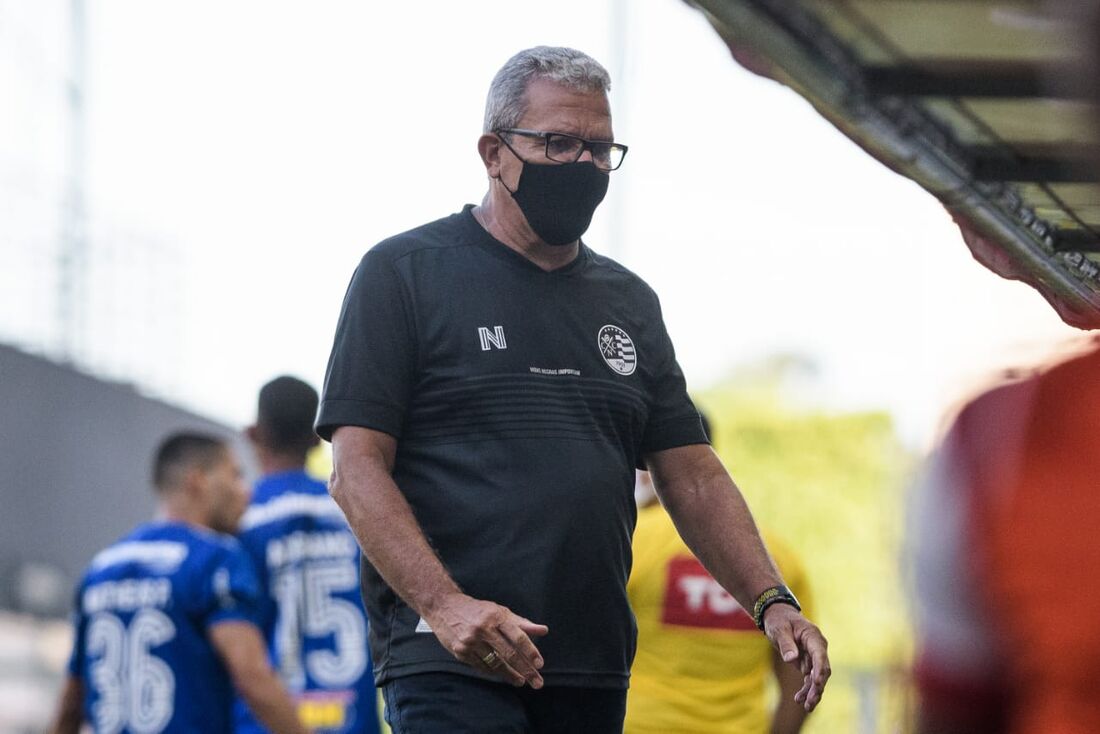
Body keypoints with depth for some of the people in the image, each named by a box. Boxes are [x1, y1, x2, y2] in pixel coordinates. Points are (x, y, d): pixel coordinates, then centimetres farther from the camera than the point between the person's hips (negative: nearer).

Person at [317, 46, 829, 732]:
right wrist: (444, 603, -21)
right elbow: (357, 469, -6)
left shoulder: (629, 301, 19)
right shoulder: (405, 272, 2)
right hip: (451, 666, -6)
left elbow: (693, 476, 18)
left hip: (594, 671, 6)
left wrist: (773, 601, 0)